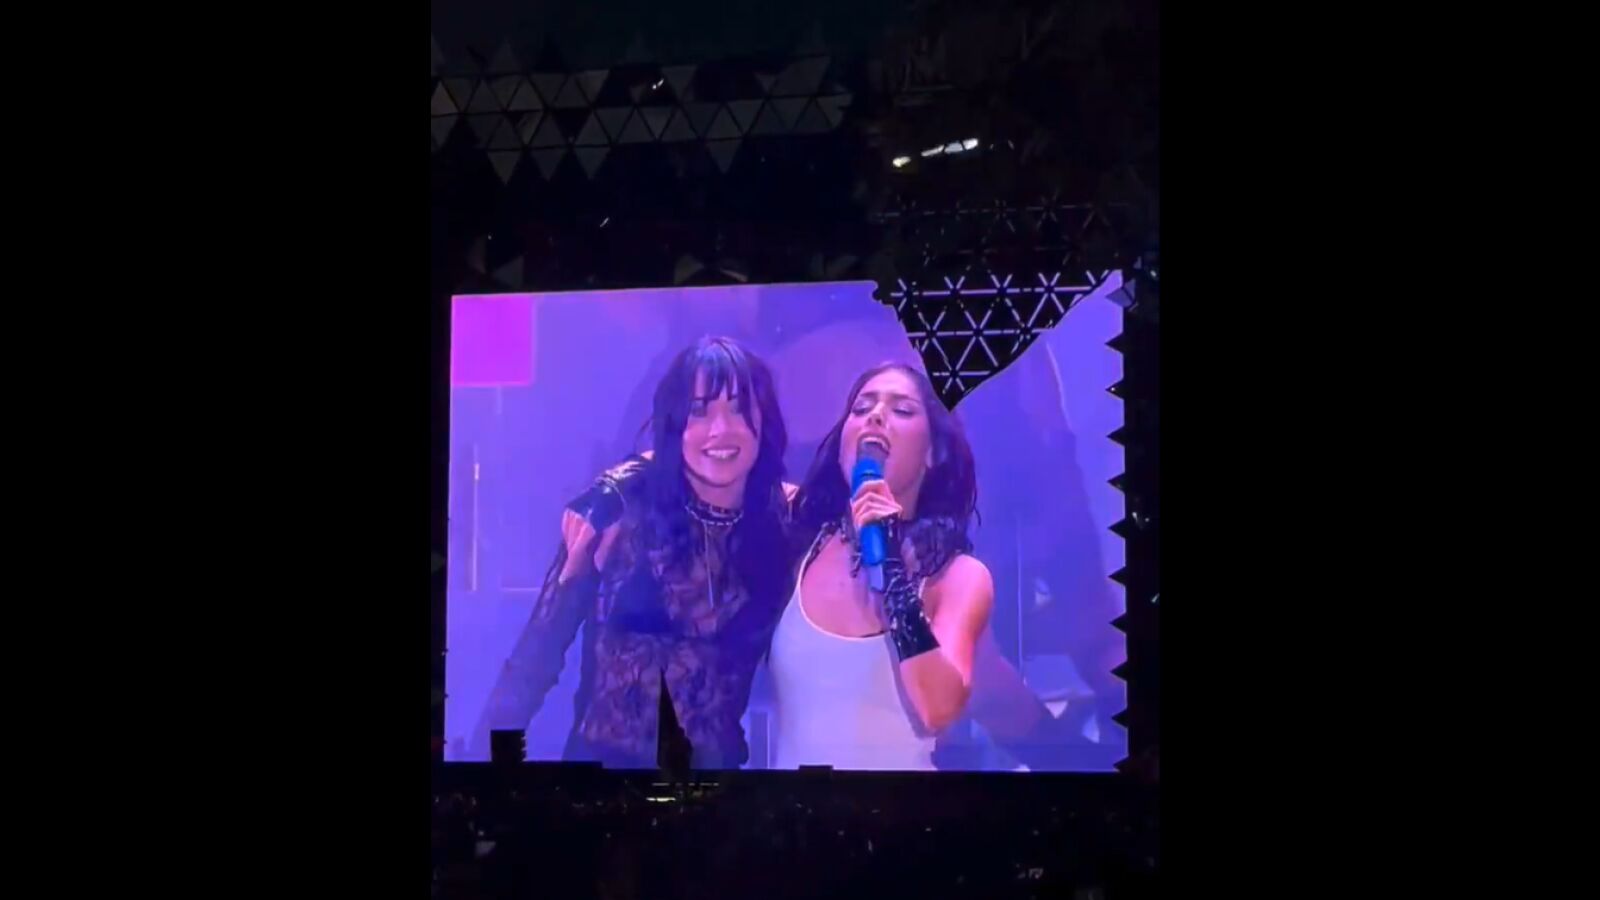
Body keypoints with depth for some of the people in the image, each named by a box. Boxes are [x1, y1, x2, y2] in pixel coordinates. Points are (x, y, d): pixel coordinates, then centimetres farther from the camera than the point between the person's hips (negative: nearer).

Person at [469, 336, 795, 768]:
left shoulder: (788, 520, -7)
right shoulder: (619, 502, -13)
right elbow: (541, 644, -11)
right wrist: (484, 755, -14)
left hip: (716, 762, 2)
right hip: (605, 756, -2)